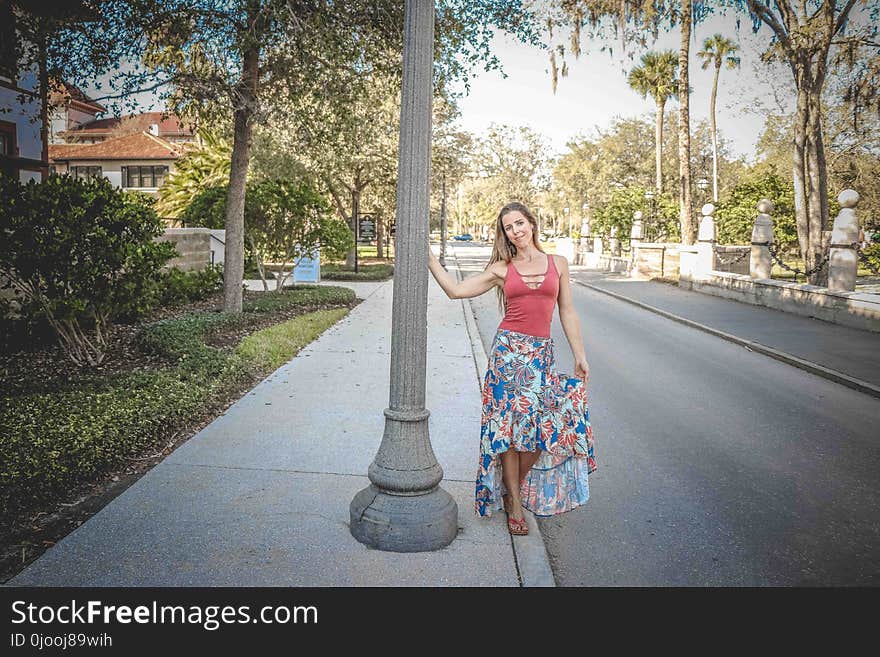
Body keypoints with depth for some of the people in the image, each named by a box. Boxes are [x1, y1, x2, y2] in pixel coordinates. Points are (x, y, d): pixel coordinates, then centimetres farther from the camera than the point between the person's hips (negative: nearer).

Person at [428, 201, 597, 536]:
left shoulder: (558, 263, 9)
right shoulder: (502, 269, 5)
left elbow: (567, 313, 10)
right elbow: (456, 290, 1)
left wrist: (580, 354, 7)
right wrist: (429, 258, -1)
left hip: (542, 352, 2)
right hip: (509, 349, -2)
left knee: (542, 426, -3)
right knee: (510, 424, -1)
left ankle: (513, 488, 23)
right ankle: (515, 504, 13)